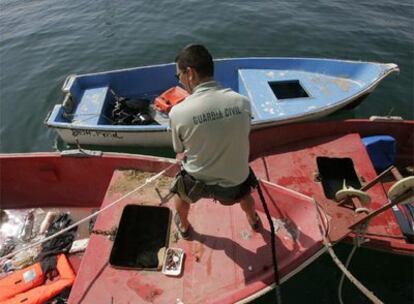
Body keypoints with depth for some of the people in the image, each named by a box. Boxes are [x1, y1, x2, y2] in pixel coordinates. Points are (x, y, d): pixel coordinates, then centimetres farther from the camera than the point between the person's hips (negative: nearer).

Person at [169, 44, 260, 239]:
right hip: (236, 181, 2)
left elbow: (180, 153, -8)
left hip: (197, 183, -1)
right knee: (244, 191, 38)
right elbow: (242, 137, 0)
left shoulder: (178, 112, -23)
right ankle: (253, 220, 68)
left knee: (181, 192, 35)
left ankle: (183, 227, 62)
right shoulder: (243, 102, -16)